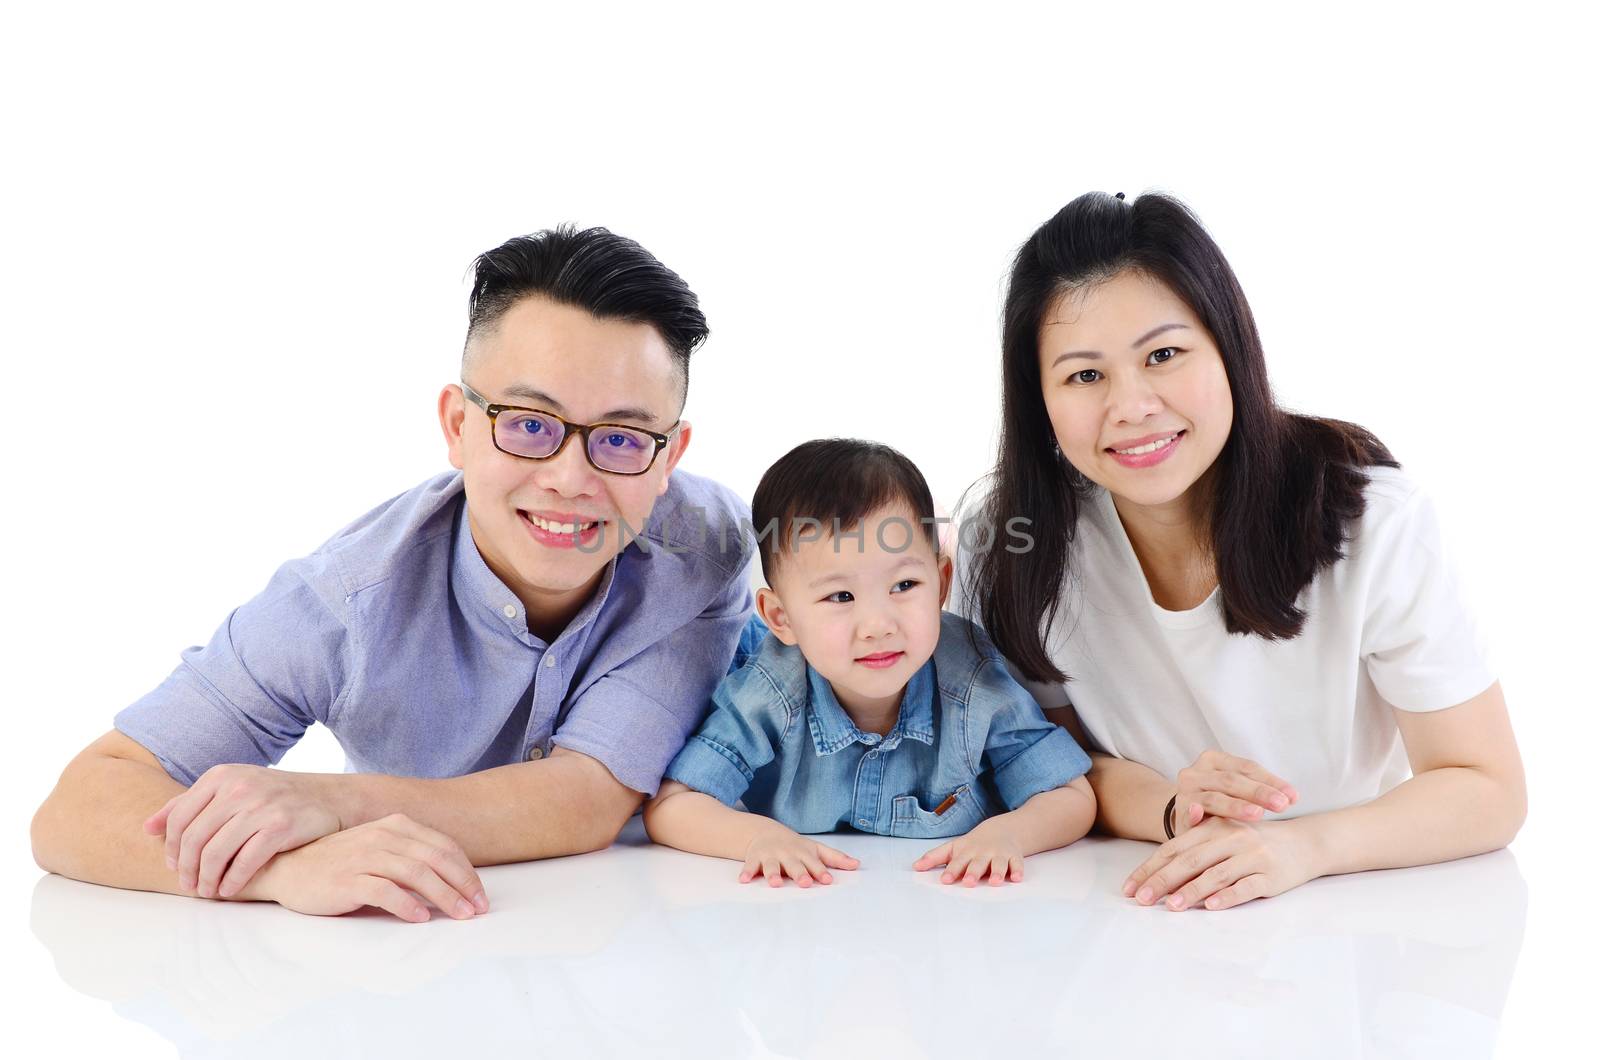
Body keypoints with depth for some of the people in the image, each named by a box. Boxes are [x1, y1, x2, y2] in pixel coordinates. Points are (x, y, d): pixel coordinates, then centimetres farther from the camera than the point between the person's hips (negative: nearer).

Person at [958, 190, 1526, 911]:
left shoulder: (1374, 521, -16)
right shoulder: (1010, 544, -12)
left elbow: (1489, 794, -12)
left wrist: (1304, 844, -31)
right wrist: (1171, 810, -24)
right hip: (1132, 915, 3)